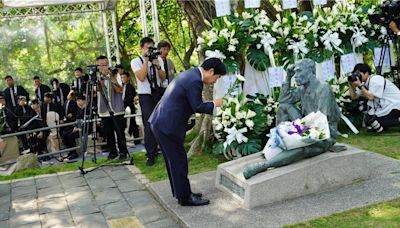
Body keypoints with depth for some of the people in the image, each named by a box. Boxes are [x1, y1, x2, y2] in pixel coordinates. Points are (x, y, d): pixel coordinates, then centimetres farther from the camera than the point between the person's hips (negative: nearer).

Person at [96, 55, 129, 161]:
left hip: (116, 109, -1)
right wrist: (100, 80, -20)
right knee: (108, 132, 5)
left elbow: (119, 90, -7)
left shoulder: (114, 74, 3)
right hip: (104, 110, 1)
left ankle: (123, 152, 9)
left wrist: (113, 79, -18)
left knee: (120, 132, 0)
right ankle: (112, 151, 16)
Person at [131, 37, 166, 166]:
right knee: (149, 125, -9)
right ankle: (150, 155, -6)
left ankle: (155, 149, 23)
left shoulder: (157, 60, 11)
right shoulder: (136, 61, -2)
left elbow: (163, 77, 4)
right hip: (145, 96, -4)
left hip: (158, 94, 5)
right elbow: (141, 77, -17)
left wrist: (158, 66, -12)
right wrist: (146, 60, -17)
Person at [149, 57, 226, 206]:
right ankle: (185, 197, 12)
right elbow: (197, 106, -14)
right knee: (179, 161, 1)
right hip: (168, 126, -10)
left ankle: (180, 192, 29)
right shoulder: (195, 80, -18)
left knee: (173, 160, 18)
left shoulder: (190, 74, 14)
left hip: (159, 122, 10)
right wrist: (215, 104, 0)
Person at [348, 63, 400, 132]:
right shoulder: (365, 83, 8)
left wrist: (360, 85, -20)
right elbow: (354, 97, 6)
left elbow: (370, 97, -23)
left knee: (371, 121, -17)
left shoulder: (375, 80, -18)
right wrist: (351, 84, -5)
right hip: (385, 106, 9)